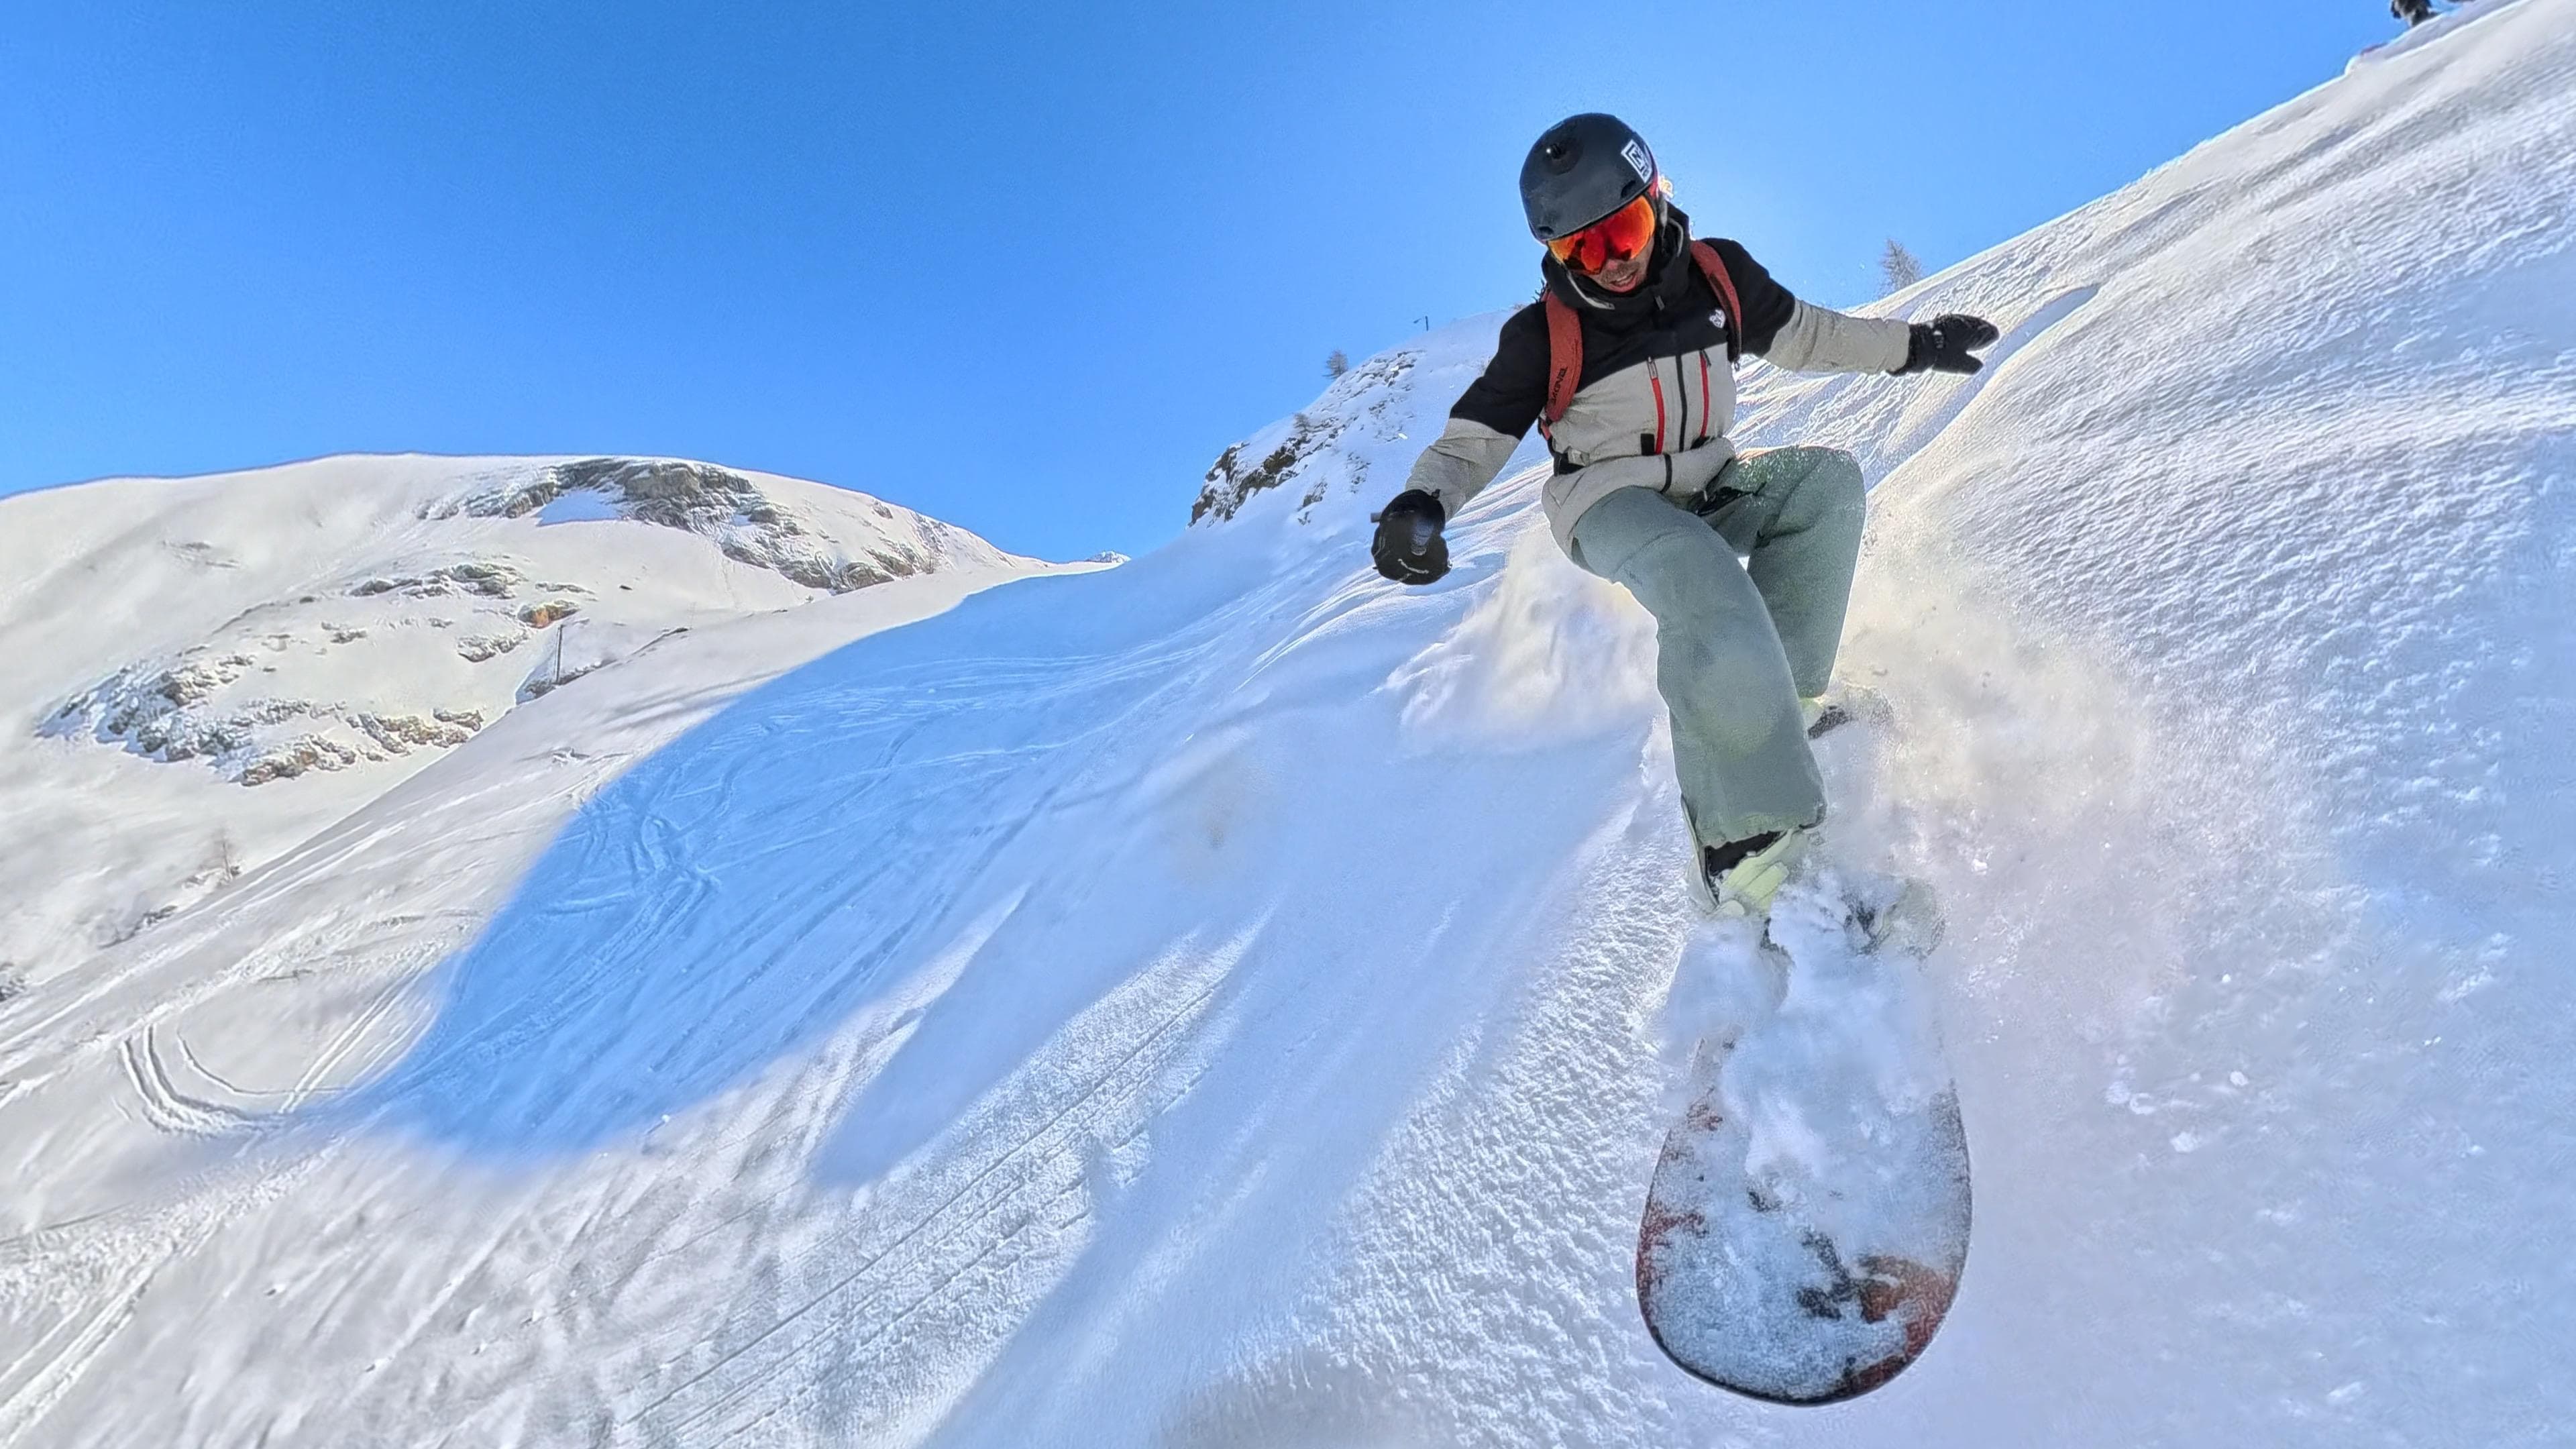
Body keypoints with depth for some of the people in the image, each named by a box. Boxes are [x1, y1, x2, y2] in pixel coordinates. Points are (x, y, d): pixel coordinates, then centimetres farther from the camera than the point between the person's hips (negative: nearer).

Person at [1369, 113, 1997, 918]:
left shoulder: (1716, 274, 3)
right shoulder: (1543, 334, -8)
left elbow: (1802, 335, 20)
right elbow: (1473, 438, -8)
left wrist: (1912, 344, 19)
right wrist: (1420, 503, -28)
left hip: (1710, 488, 6)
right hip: (1612, 505, -6)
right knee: (1705, 583, -36)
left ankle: (1779, 692, -20)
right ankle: (1747, 840, -38)